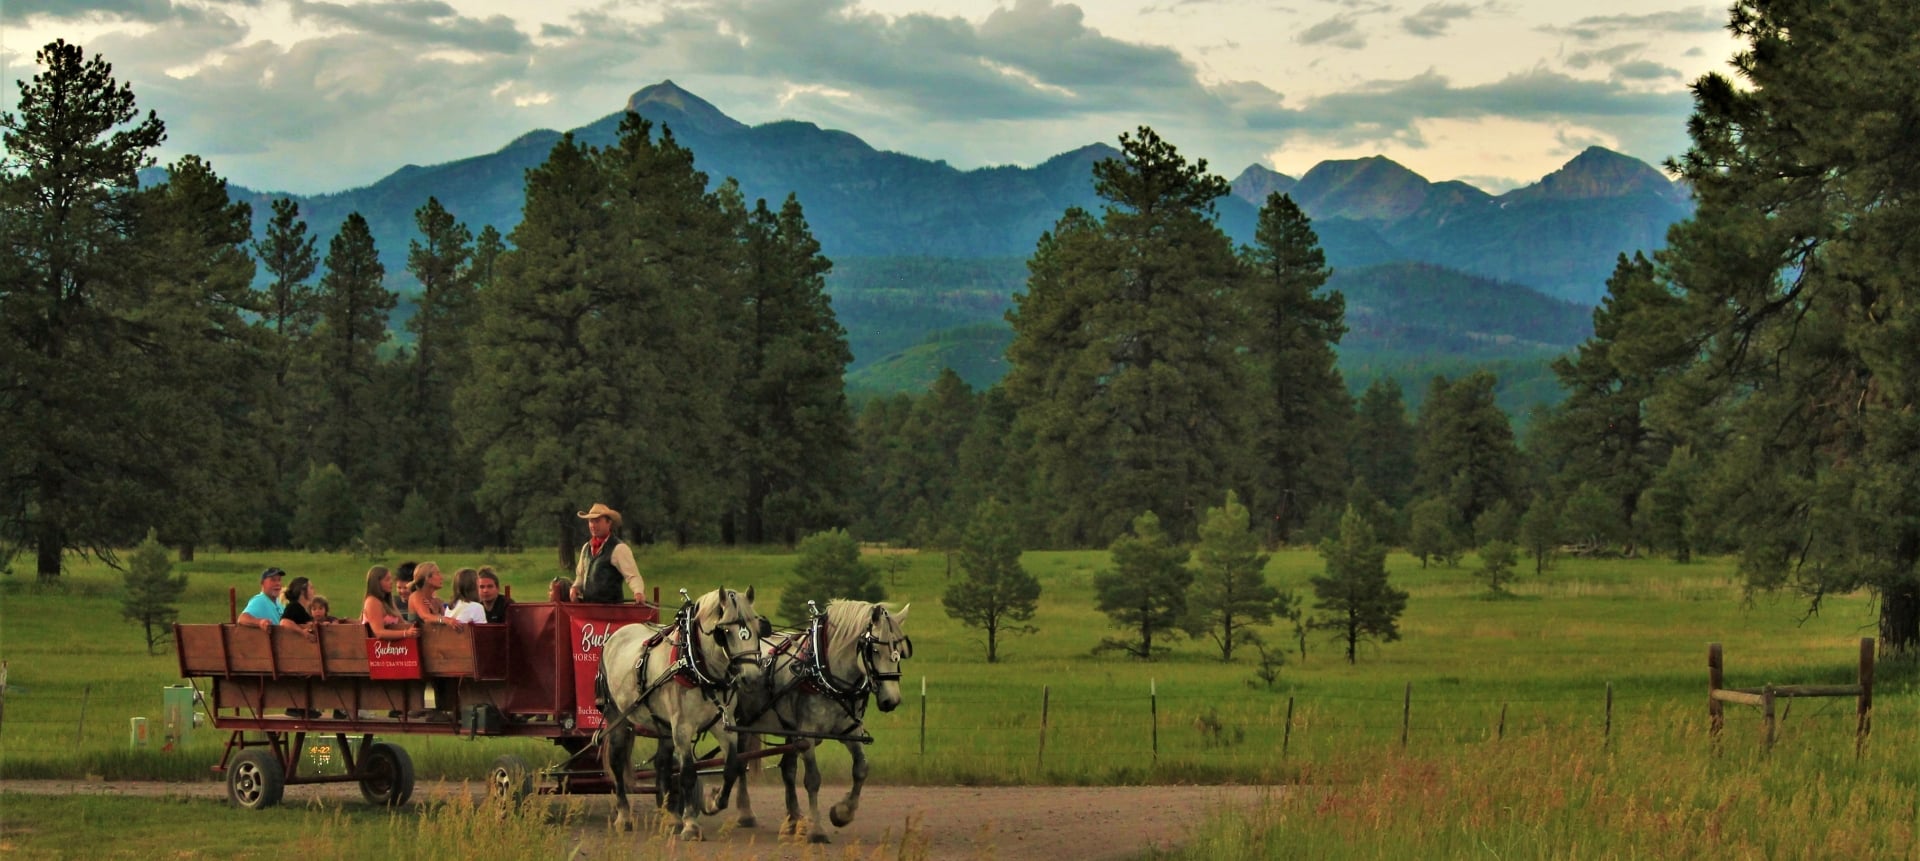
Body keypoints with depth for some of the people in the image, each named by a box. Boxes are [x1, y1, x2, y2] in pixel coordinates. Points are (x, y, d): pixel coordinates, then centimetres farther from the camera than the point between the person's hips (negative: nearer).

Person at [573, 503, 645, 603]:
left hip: (609, 606, -7)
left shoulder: (619, 548, -8)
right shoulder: (586, 548, 16)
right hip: (586, 606, 7)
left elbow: (632, 575, -14)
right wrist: (575, 587, 7)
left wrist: (638, 592, -33)